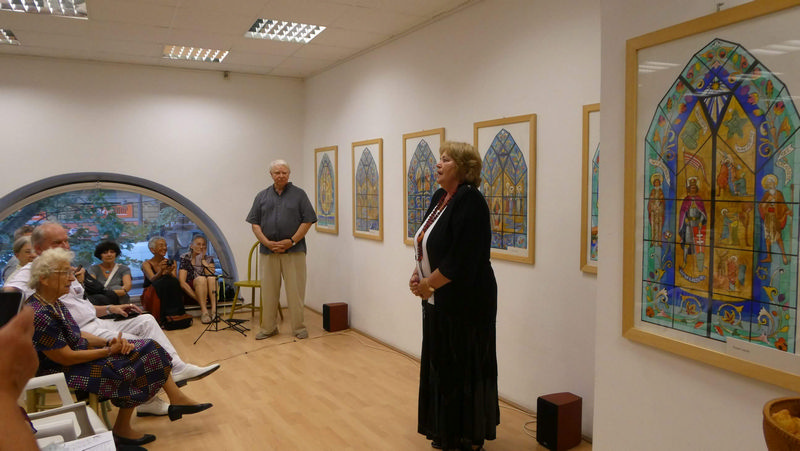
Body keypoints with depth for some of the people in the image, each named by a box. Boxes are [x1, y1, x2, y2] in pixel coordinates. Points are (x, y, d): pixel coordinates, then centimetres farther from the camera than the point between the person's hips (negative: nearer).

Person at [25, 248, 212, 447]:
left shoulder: (53, 303, 4)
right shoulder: (39, 316, -26)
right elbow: (66, 358, -24)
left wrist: (109, 342, -7)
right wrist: (109, 350, -15)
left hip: (79, 354, 9)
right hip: (63, 373, -9)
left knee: (147, 350, -2)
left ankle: (176, 399, 2)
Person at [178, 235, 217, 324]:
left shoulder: (209, 259, 11)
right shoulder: (185, 258, 1)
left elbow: (211, 275, -9)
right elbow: (182, 282, -11)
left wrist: (203, 259, -7)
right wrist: (196, 297, -23)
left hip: (208, 292, 3)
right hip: (190, 290, -3)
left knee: (212, 277, -28)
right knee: (201, 278, -32)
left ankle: (214, 309, -40)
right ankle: (204, 312, -43)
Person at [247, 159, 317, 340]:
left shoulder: (299, 194, 4)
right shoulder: (262, 196, 11)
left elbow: (307, 221, -1)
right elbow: (255, 223, 7)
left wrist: (291, 241, -10)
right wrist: (268, 243, -7)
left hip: (294, 251, -2)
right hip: (268, 251, 2)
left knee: (295, 290, 0)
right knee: (268, 291, 7)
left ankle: (298, 327, 11)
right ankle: (268, 328, 18)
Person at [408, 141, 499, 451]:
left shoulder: (469, 201, -19)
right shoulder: (440, 197, 9)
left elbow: (460, 260, -24)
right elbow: (428, 245, 17)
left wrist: (427, 285, -14)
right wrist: (417, 275, 2)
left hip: (464, 304, -9)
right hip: (439, 301, 9)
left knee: (461, 370, 3)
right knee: (441, 365, 17)